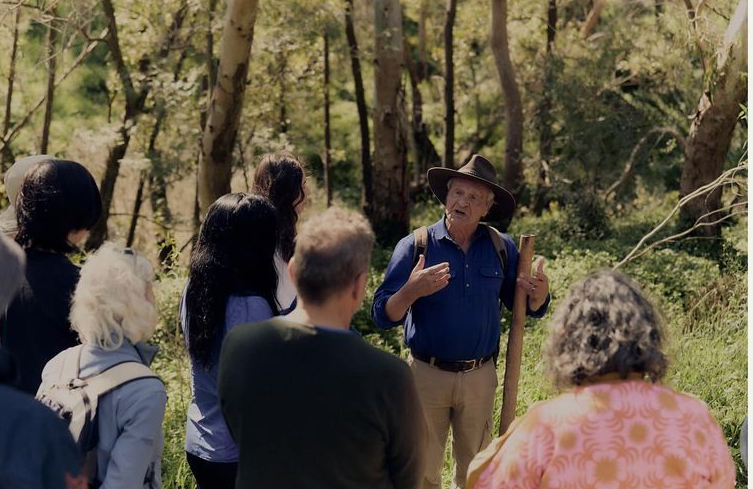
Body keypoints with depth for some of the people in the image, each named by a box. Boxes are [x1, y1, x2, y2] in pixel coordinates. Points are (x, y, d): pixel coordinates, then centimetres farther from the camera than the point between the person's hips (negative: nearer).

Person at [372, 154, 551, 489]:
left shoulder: (501, 248, 1)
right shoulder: (414, 247, -7)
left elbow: (526, 308, 9)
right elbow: (383, 315, -11)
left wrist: (539, 295, -14)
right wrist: (411, 291, -31)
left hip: (480, 377, 3)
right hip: (427, 374, -2)